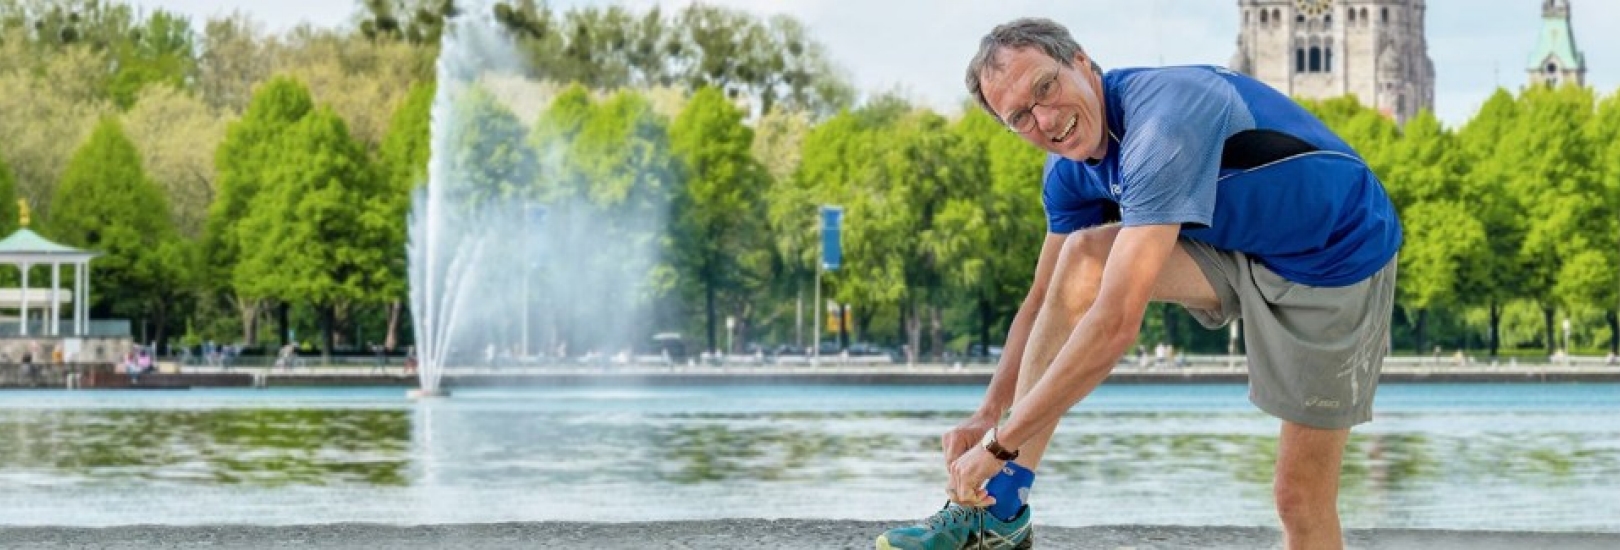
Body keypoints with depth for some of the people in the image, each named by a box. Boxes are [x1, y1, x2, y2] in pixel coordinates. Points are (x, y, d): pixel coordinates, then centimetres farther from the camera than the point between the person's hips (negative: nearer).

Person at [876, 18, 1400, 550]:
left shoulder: (1162, 122, -34)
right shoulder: (1070, 168, -6)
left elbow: (1116, 323, -38)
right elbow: (1047, 300, 7)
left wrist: (1000, 444, -34)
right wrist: (988, 414, -2)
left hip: (1337, 255, -7)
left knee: (1302, 499, -9)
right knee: (1083, 257, -14)